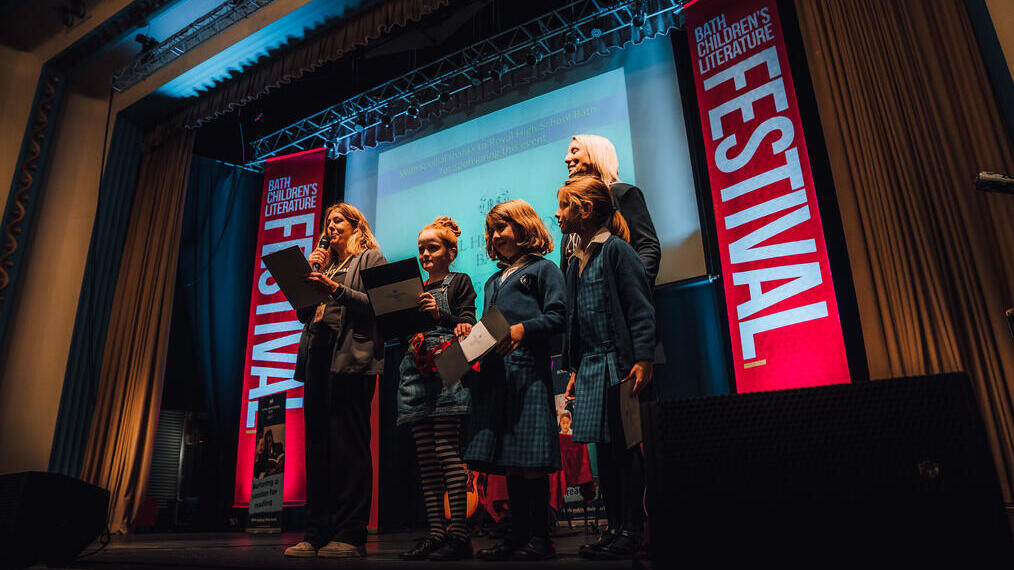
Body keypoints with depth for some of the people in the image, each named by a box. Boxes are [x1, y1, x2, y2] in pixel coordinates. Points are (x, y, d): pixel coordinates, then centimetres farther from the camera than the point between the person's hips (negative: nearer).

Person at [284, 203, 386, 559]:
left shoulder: (371, 258, 9)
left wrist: (335, 289, -15)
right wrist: (308, 273, 12)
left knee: (348, 445, -10)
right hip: (318, 355, 7)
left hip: (351, 356, -7)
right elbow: (304, 313, 20)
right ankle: (317, 533, 10)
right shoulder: (323, 265, 27)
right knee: (317, 445, 5)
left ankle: (350, 535, -6)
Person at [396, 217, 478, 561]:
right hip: (416, 371, 6)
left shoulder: (460, 282, 9)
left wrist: (440, 314, -14)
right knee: (424, 454, 2)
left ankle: (458, 533, -11)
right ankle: (436, 533, 5)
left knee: (446, 448, -14)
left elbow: (469, 326, 0)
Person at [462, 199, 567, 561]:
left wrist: (523, 329, -19)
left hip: (528, 371, -7)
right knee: (508, 463, 6)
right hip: (494, 372, 7)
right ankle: (518, 536, 13)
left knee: (530, 461, -7)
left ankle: (539, 539, 2)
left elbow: (557, 317, -6)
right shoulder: (493, 281, 27)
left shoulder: (543, 269, 6)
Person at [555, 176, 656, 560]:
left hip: (618, 364, -8)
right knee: (604, 449, 10)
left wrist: (643, 360, -17)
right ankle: (615, 528, 20)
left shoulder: (616, 249, -6)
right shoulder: (576, 262, 17)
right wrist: (574, 370, 18)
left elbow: (640, 308, -11)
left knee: (623, 447, -2)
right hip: (589, 366, 8)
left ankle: (632, 532, 9)